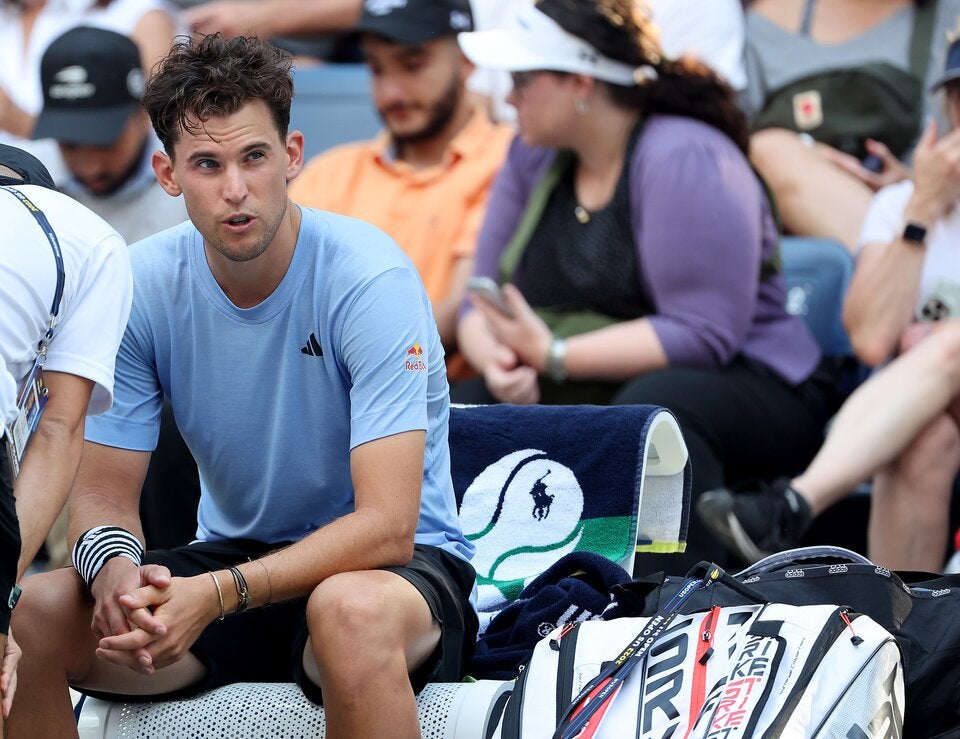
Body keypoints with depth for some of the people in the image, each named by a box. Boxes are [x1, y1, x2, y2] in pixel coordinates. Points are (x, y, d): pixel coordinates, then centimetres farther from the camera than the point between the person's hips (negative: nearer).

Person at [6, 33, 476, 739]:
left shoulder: (370, 277, -20)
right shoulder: (142, 285, -5)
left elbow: (385, 526, -26)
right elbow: (104, 491, -3)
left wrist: (216, 595, -38)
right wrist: (113, 566, -28)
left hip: (399, 559, -4)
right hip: (233, 554, 5)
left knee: (351, 609, -41)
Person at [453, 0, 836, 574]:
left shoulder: (684, 159, -16)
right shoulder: (535, 156, 9)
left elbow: (704, 336, -23)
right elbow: (484, 303, 9)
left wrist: (553, 355, -23)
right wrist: (501, 361, -16)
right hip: (587, 394, 7)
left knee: (651, 405, -39)